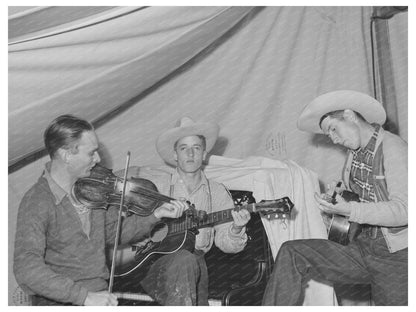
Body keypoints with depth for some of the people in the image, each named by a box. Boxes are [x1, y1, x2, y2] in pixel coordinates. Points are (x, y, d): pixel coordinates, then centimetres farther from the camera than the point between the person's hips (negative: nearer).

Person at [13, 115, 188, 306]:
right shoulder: (36, 202, -16)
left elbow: (113, 232, 14)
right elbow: (26, 268, -25)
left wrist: (156, 215, 3)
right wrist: (84, 296, -30)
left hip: (101, 295, 6)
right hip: (58, 301, -6)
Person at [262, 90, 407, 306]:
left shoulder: (393, 148, -13)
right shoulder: (356, 150, 11)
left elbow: (403, 209, -22)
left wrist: (349, 210, -32)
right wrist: (336, 193, 4)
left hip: (396, 256, -6)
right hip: (362, 245, 7)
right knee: (291, 254, -8)